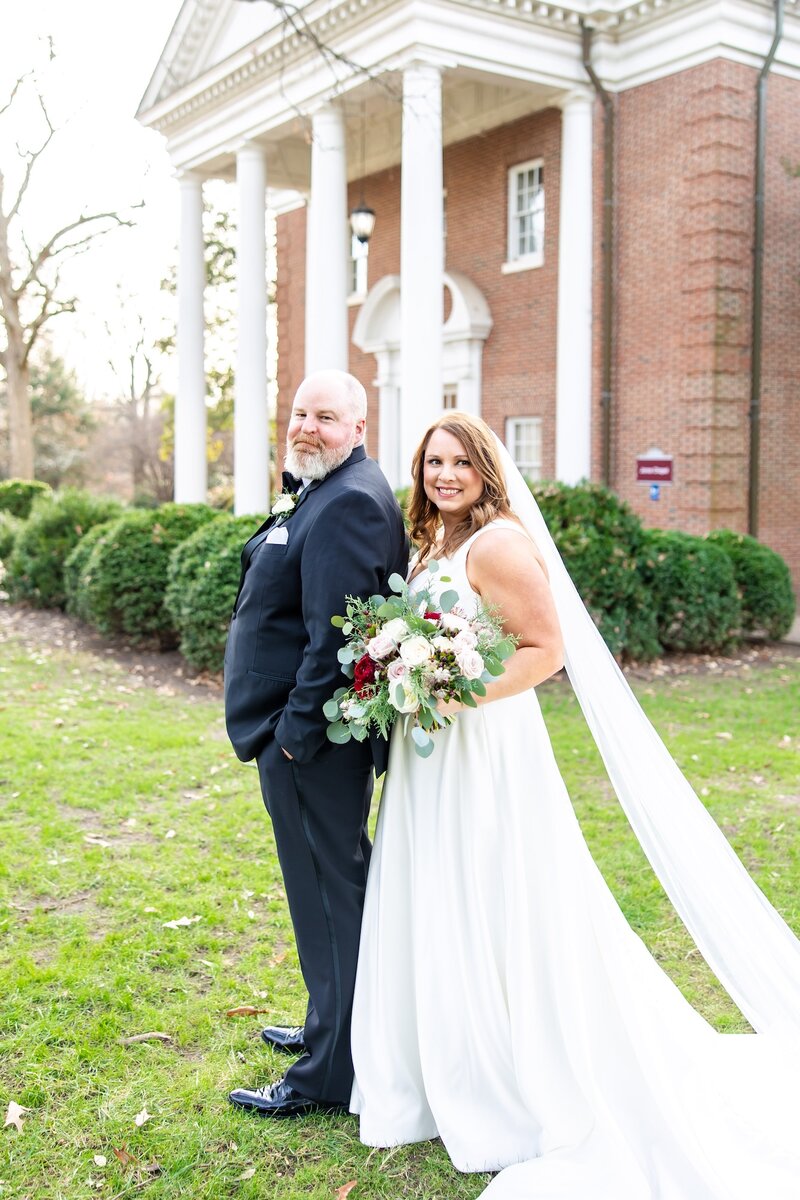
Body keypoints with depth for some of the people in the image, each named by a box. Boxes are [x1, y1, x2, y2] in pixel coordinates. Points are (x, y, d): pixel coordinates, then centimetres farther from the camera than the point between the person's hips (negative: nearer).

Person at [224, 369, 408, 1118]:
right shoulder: (321, 493, 15)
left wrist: (297, 733, -21)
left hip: (312, 740, -11)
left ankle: (331, 1073, 14)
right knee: (330, 891, 21)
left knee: (328, 897, 1)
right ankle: (331, 1026, 39)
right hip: (299, 731, 11)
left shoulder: (348, 502, -19)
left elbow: (334, 634, -25)